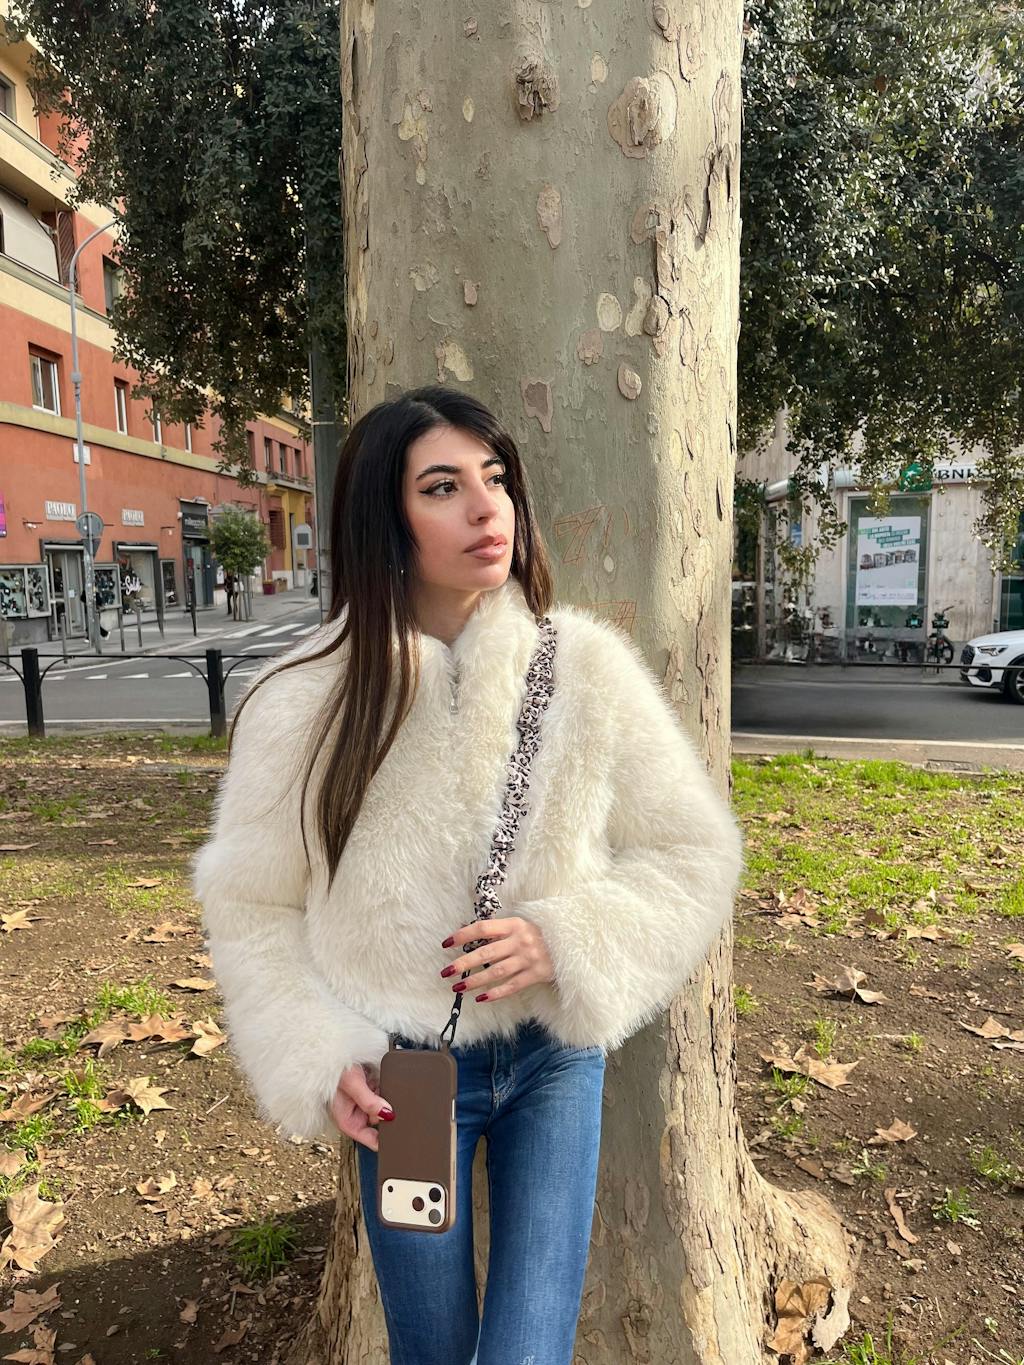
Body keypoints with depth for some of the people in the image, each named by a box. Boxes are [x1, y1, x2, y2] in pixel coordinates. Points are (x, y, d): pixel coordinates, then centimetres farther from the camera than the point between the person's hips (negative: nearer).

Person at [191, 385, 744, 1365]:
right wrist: (320, 1061, -11)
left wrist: (567, 939, -19)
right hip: (402, 1073, 0)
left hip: (555, 1053, 0)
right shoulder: (304, 702, -13)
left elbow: (693, 854, -5)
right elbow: (250, 906, -1)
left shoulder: (586, 663, -12)